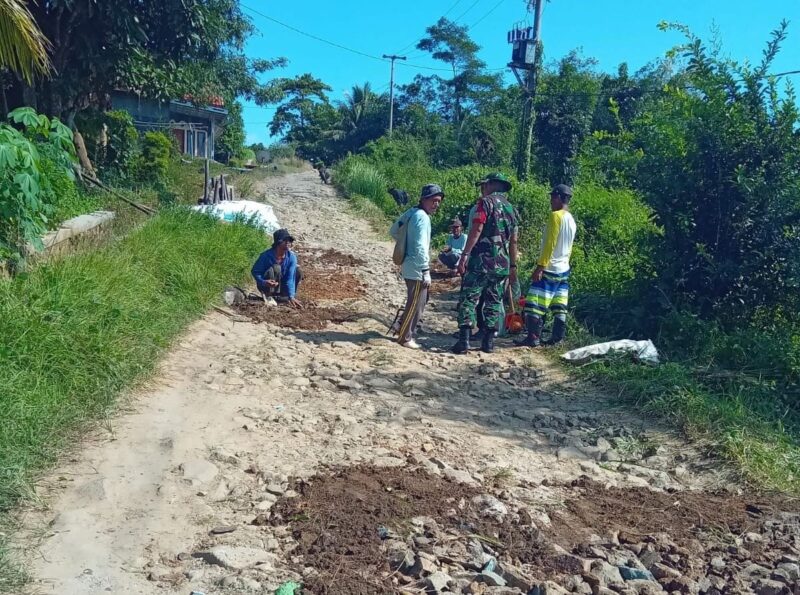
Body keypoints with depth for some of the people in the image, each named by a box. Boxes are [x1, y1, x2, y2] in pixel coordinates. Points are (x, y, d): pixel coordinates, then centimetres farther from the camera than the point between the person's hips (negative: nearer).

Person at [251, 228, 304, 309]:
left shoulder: (292, 256, -17)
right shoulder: (266, 255, -25)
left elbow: (290, 278, -21)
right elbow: (254, 271, -18)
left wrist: (291, 296, -32)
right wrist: (264, 282, -38)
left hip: (281, 285, 4)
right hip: (265, 286, -4)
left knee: (298, 271, -13)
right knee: (275, 268, -30)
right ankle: (269, 296, -19)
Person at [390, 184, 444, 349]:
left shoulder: (411, 212, 9)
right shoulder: (422, 217, -19)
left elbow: (394, 231, 19)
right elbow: (421, 247, -25)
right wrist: (426, 272, -21)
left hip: (410, 266, 10)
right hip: (417, 269, -10)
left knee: (418, 302, 22)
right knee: (415, 304, 1)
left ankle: (404, 328, 31)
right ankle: (405, 337, 10)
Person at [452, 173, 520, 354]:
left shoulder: (486, 202, -4)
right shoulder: (512, 209, 16)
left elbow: (476, 230, -14)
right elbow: (513, 241, 17)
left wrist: (465, 255, -16)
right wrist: (513, 266, 22)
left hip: (481, 261, -6)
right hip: (502, 264, 6)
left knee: (468, 299, -3)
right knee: (494, 302, 12)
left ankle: (464, 341, -9)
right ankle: (488, 342, 12)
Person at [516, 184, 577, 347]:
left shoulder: (556, 216, -12)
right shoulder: (571, 220, 14)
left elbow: (550, 243, -18)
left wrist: (540, 266, -19)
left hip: (549, 269, -9)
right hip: (564, 270, 9)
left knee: (535, 304, -8)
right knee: (559, 308, 8)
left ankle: (533, 337, -11)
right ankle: (557, 338, 10)